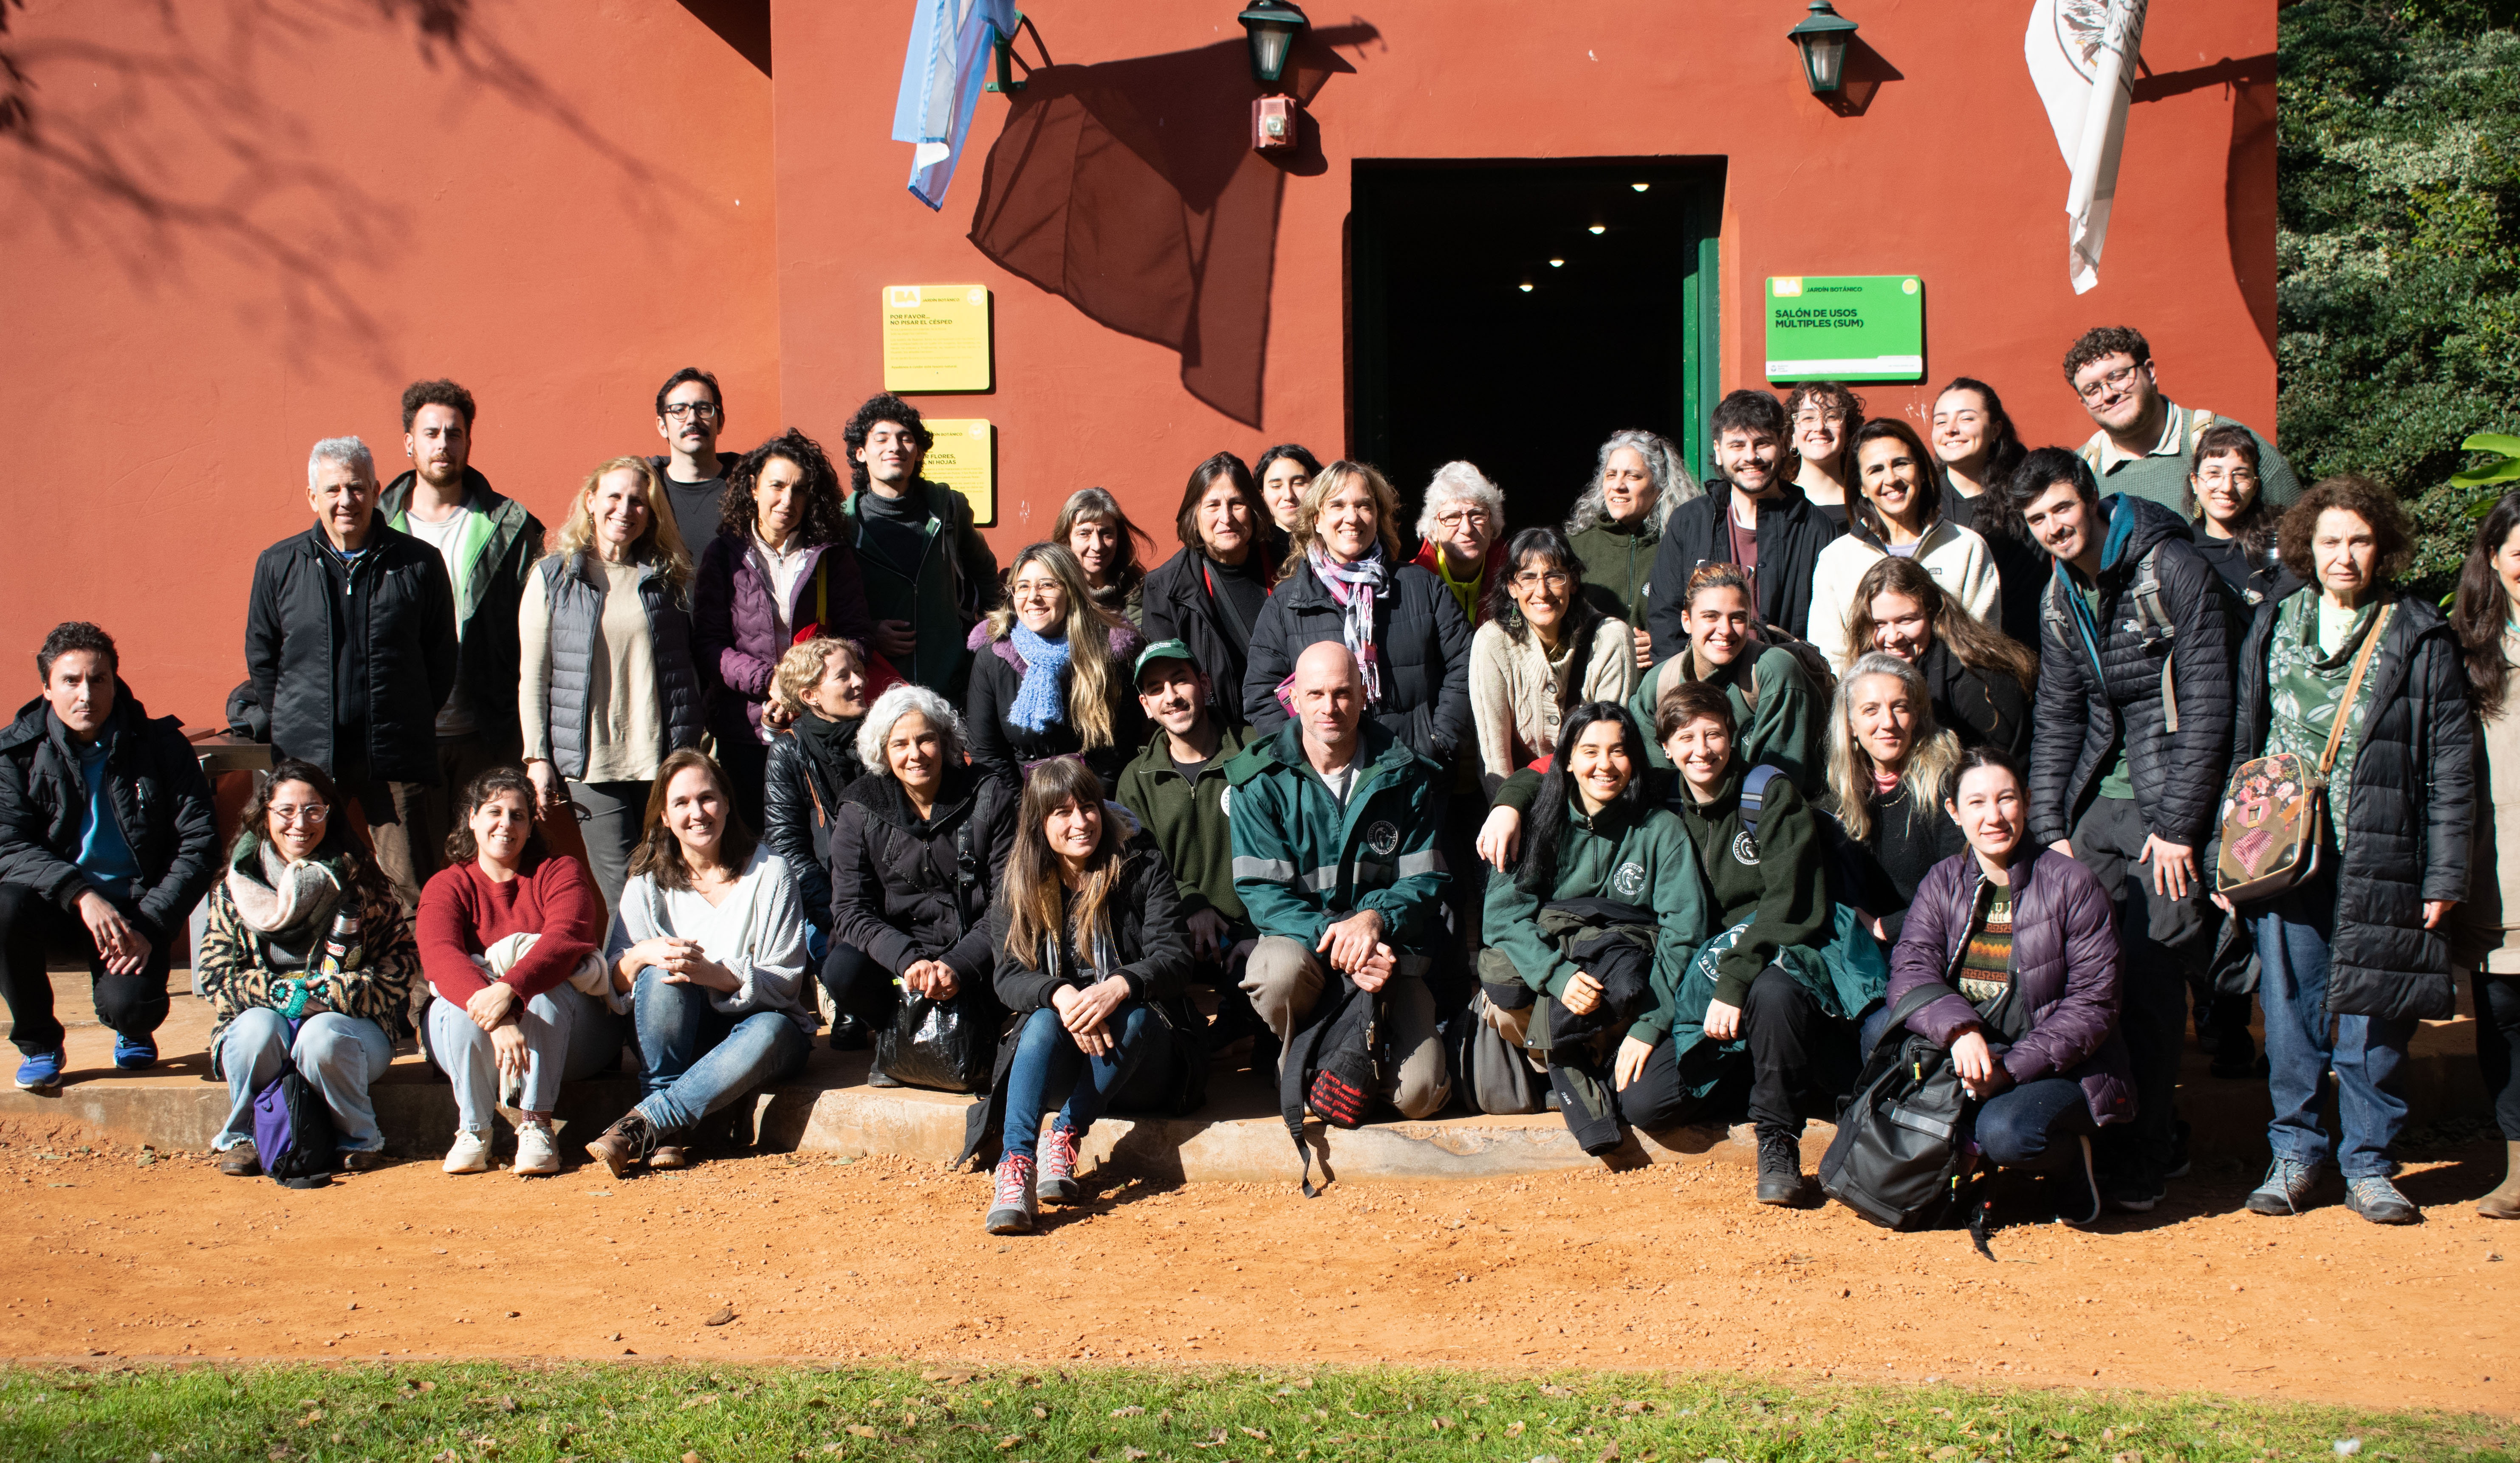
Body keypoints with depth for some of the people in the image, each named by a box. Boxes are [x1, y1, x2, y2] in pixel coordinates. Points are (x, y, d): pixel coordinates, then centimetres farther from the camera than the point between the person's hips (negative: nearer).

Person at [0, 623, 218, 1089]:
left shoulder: (161, 747, -2)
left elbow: (199, 844, -4)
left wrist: (150, 927, -15)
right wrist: (81, 895, -28)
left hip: (136, 912, -1)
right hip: (58, 906, 2)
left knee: (132, 1008, -27)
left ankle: (132, 1030, 17)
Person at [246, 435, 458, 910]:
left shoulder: (418, 564, 2)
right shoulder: (279, 565, 6)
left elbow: (442, 656, 9)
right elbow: (260, 656, 14)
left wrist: (410, 723, 6)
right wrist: (292, 723, 9)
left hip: (395, 758, -1)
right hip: (307, 756, 1)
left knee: (411, 886, -2)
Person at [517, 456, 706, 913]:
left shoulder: (669, 576, 10)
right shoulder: (554, 577, 6)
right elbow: (532, 675, 5)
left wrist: (699, 749, 11)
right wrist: (537, 759, -1)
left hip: (665, 758, 2)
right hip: (592, 762, -1)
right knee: (622, 895, -5)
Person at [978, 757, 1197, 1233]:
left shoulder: (1143, 869, 4)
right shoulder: (1018, 886, 8)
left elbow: (1172, 960, -8)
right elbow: (1010, 978, -3)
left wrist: (1117, 987, -30)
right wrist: (1061, 995, -27)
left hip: (1135, 1057, -1)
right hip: (1057, 1053, 1)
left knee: (1134, 1016, -33)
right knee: (1045, 1020, -32)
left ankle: (1065, 1138, -27)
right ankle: (1016, 1166, -43)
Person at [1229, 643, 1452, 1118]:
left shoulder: (1408, 775, -1)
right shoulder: (1260, 780, -5)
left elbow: (1425, 880, 2)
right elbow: (1260, 891, -8)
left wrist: (1374, 918, -21)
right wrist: (1331, 936, -25)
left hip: (1386, 944, 1)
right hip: (1301, 936, -1)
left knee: (1418, 1095, -17)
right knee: (1279, 969, -39)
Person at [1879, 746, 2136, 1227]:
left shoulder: (2072, 885, -9)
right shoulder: (1943, 882, 4)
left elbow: (2093, 1004, -11)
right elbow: (1911, 970, -9)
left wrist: (2013, 1068, -23)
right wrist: (1959, 1029, -32)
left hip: (2058, 1068, -4)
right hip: (1966, 1056, 4)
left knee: (2005, 1132, -34)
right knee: (1881, 1029, -21)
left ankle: (2069, 1157, 3)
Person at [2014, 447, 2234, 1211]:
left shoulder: (2172, 568, -9)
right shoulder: (2061, 595, 10)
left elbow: (2207, 704, -12)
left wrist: (2179, 825, -13)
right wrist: (2050, 828, 5)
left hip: (2170, 802, -6)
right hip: (2099, 802, 6)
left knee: (2148, 973, -9)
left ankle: (2140, 1160, 1)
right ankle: (2160, 1136, 18)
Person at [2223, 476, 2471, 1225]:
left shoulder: (2421, 637, 2)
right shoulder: (2272, 627, 10)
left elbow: (2452, 764, 1)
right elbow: (2241, 743, 11)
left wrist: (2444, 874, -4)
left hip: (2381, 864, -2)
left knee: (2373, 1016, 3)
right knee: (2290, 1014, 6)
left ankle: (2368, 1164, 16)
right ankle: (2294, 1154, 19)